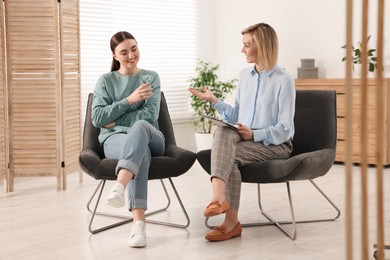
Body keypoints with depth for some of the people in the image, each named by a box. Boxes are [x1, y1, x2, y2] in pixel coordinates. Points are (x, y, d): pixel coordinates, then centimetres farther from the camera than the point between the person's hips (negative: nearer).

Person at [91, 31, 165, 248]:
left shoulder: (151, 77, 13)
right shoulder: (106, 80, 13)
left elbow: (150, 115, -1)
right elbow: (97, 118, 0)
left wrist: (116, 121, -6)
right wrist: (129, 100, -9)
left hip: (150, 138, 0)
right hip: (115, 139, 0)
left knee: (140, 126, -39)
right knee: (141, 152, -39)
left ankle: (119, 187, -61)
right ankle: (139, 223, -53)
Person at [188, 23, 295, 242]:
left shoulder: (284, 80, -9)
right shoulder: (245, 75, 12)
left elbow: (284, 129, -12)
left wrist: (254, 134, -24)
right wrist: (213, 100, 5)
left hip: (276, 144, -5)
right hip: (245, 138, 5)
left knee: (229, 155, -29)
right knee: (223, 132, -29)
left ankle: (231, 221, -28)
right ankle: (219, 197, -43)